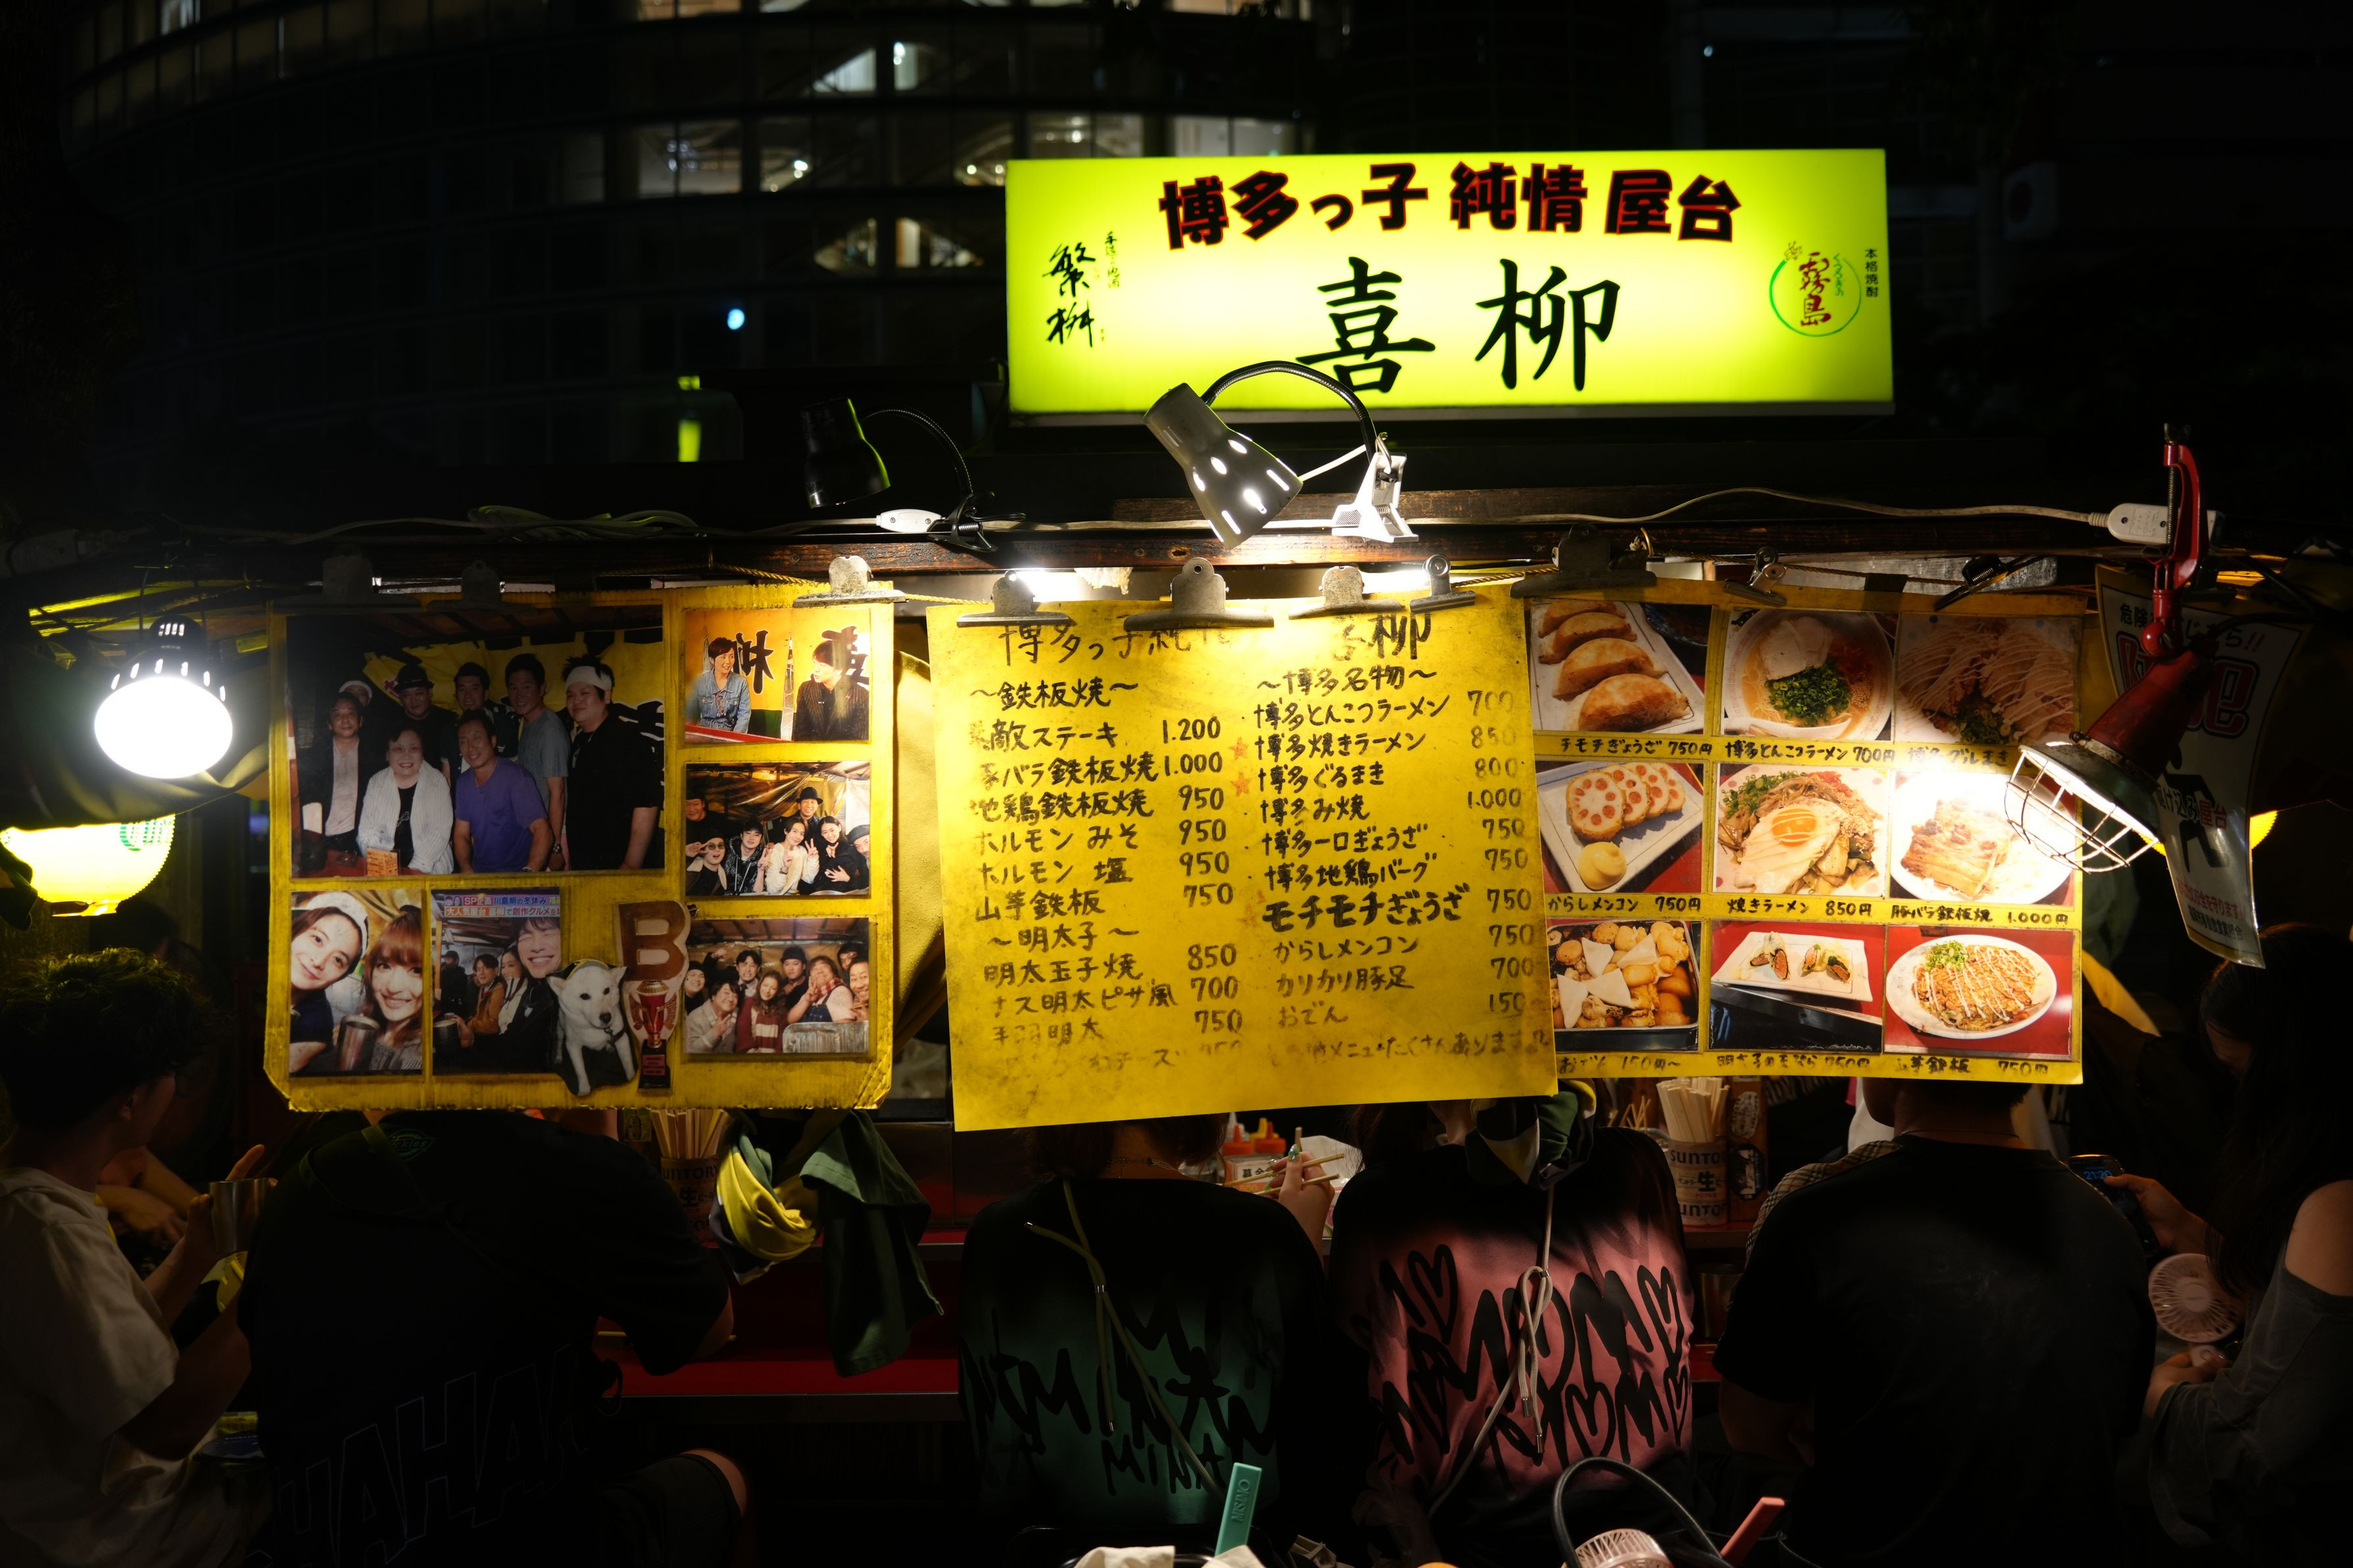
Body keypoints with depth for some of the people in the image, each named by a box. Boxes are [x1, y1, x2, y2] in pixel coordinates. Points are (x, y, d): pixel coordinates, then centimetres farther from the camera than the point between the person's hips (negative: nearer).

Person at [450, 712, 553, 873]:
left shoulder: (516, 776, -11)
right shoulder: (464, 782, 8)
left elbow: (543, 832, -18)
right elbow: (461, 835, 11)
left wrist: (528, 875, -30)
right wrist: (467, 870, -8)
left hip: (517, 873, -5)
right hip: (478, 873, 5)